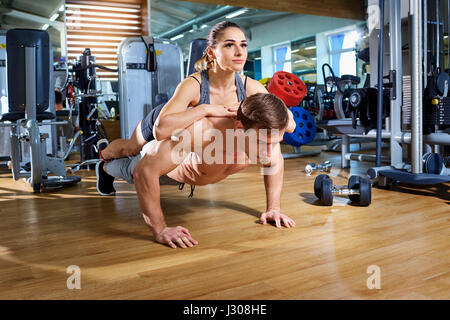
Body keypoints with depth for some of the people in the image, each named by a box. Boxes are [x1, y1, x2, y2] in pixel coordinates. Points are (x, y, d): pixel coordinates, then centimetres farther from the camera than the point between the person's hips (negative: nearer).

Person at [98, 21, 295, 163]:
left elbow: (290, 125, -30)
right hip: (162, 122, -3)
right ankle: (102, 155, 62)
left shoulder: (250, 88, -32)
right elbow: (161, 130, -54)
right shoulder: (193, 85, -44)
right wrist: (205, 109, -57)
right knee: (128, 149, 27)